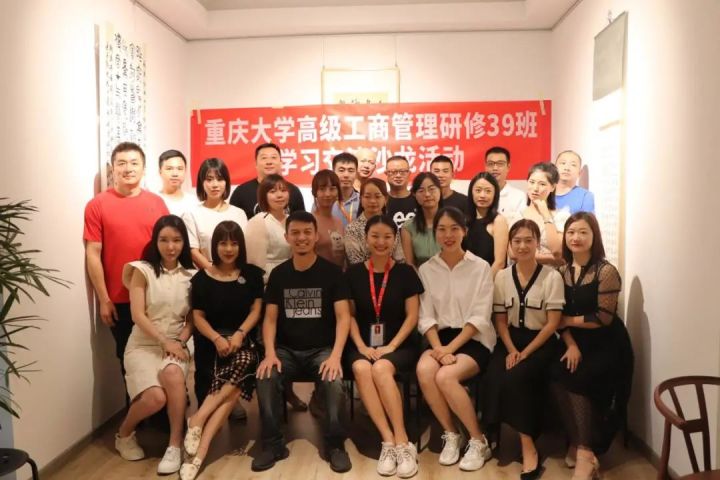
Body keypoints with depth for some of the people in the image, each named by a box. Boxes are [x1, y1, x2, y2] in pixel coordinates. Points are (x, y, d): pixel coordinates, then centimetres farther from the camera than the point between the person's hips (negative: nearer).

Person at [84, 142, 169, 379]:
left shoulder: (157, 203, 1)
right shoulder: (98, 204, -4)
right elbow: (93, 254, -4)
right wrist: (103, 299, -6)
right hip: (119, 300, -1)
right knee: (127, 357, 14)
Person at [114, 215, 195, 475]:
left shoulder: (191, 275, 7)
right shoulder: (142, 270, -2)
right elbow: (138, 315, -9)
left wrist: (180, 341, -11)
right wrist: (164, 342, -16)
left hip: (176, 344, 2)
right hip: (143, 344, -2)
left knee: (173, 374, -34)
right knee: (155, 398, -26)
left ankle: (175, 446, -20)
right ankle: (124, 434, 9)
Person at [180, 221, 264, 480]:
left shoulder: (252, 274, 9)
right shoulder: (202, 278, 6)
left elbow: (256, 309, 4)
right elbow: (198, 316, 3)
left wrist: (239, 334, -14)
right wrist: (217, 339, -15)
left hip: (243, 340, 2)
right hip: (210, 343, -2)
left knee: (244, 362, -33)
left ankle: (197, 419, -25)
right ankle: (199, 453, -25)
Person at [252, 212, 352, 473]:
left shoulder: (331, 272, -3)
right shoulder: (279, 274, 6)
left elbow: (343, 317, -9)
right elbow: (270, 318, 4)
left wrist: (335, 355, -23)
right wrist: (270, 353, -14)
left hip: (322, 348, -2)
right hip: (287, 349, 2)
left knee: (333, 381, -32)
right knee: (265, 378, -26)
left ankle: (335, 444, -10)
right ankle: (273, 444, -8)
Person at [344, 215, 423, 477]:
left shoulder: (405, 272, 2)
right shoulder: (353, 273, 7)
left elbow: (412, 316, -1)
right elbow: (349, 315, 6)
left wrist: (390, 347, -12)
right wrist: (362, 346, -9)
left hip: (399, 344, -2)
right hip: (364, 344, 2)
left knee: (381, 368, -33)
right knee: (361, 368, -32)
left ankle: (402, 443, -25)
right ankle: (389, 441, -27)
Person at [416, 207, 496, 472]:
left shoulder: (481, 267, -2)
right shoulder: (426, 269, 6)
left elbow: (480, 317, -8)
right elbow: (426, 316, 0)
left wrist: (451, 348, -18)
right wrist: (438, 347, -18)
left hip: (474, 339, -3)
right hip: (440, 337, 3)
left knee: (445, 376, -30)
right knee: (424, 369, -29)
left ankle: (479, 441, -8)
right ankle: (450, 435, -6)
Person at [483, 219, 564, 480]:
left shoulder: (551, 276, -7)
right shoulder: (502, 277, 5)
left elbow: (553, 323, -9)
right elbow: (500, 320, 7)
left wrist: (525, 352, -15)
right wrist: (511, 349, -10)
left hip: (541, 343, -3)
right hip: (512, 340, 3)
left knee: (515, 378, -29)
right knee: (494, 378, -26)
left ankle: (528, 448, -15)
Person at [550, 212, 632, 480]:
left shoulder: (606, 271, -13)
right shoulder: (562, 272, 5)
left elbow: (604, 318, -16)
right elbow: (560, 316, 2)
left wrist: (569, 320, -8)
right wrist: (571, 345, -13)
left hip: (606, 344, -5)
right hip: (576, 342, 5)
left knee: (573, 381, -25)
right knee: (557, 376, -22)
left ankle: (584, 451, -11)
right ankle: (581, 446, -6)